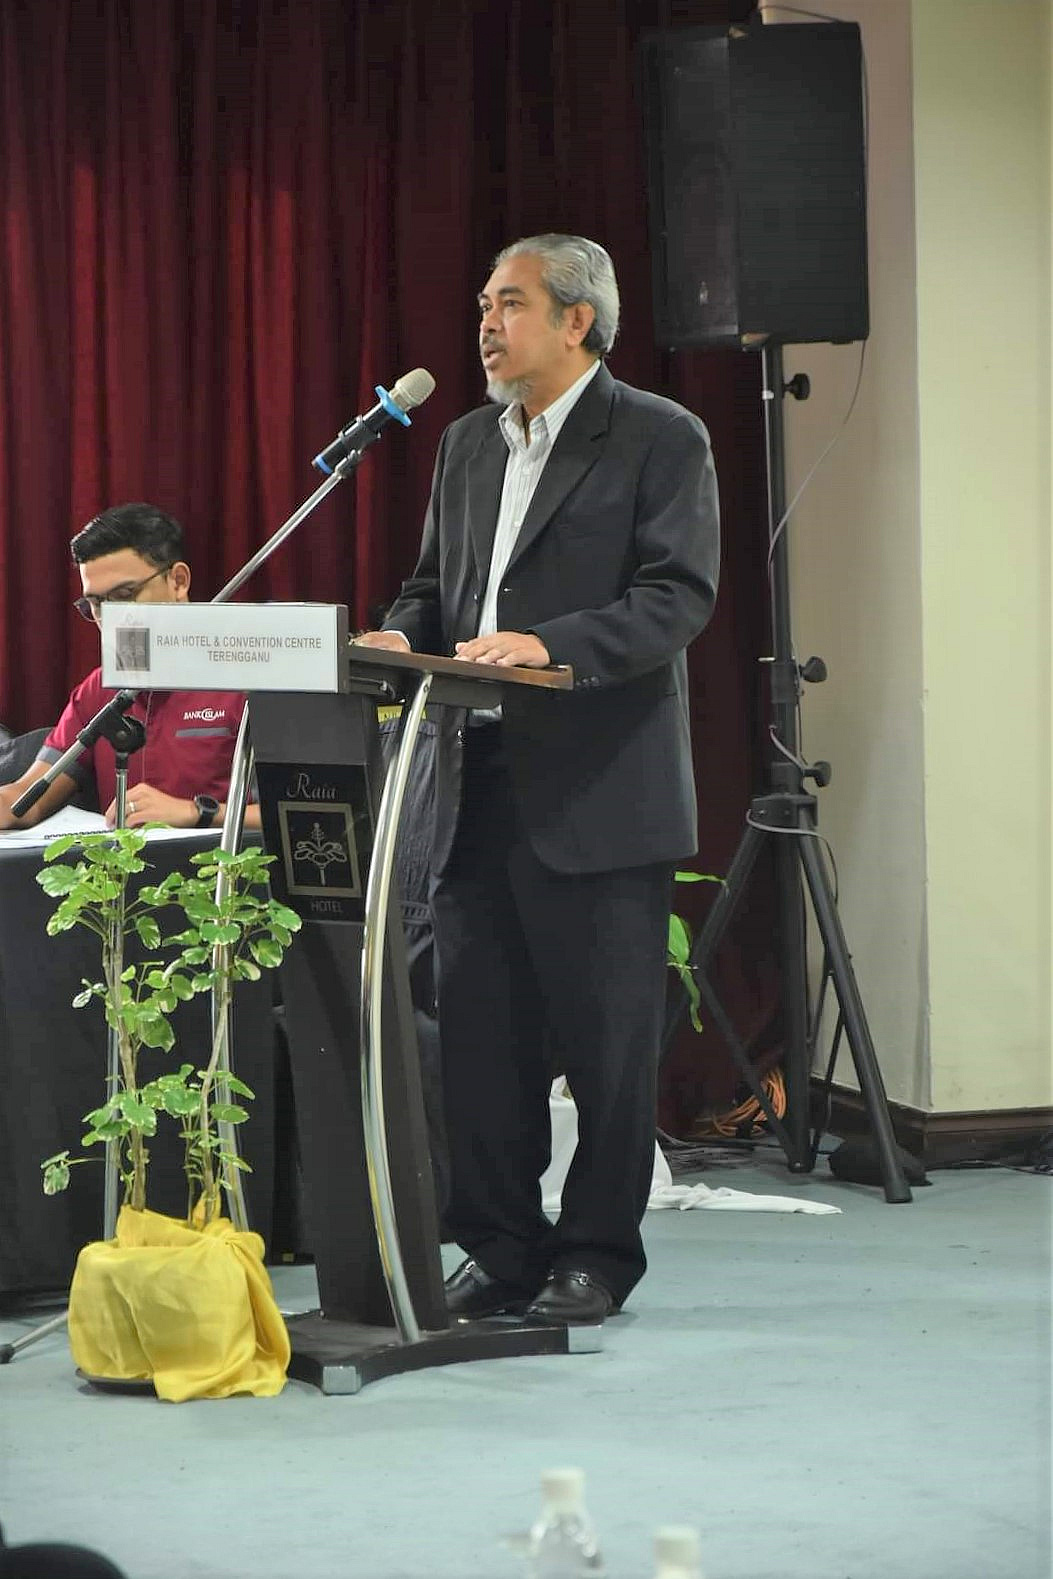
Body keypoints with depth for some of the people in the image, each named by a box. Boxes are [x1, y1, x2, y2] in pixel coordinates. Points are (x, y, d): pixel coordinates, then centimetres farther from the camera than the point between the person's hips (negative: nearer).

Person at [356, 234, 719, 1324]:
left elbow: (677, 596, -12)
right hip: (478, 786, 6)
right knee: (479, 1031, 7)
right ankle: (500, 1248, 16)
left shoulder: (660, 439, -3)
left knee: (606, 1033, 0)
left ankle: (595, 1254, 10)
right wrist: (403, 634, 0)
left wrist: (548, 644, -24)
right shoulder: (468, 444, 18)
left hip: (601, 792, -6)